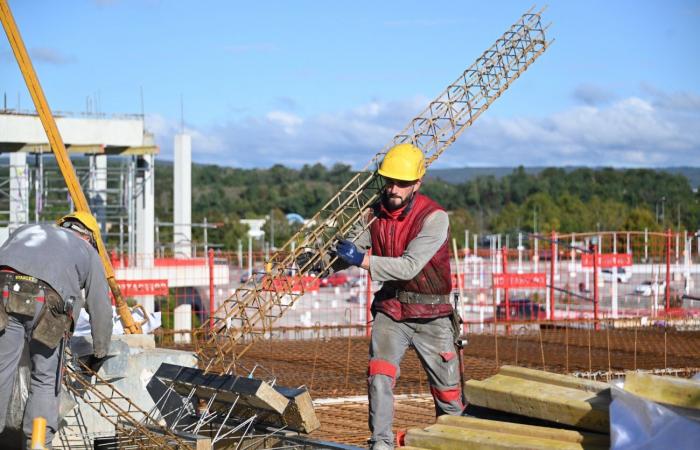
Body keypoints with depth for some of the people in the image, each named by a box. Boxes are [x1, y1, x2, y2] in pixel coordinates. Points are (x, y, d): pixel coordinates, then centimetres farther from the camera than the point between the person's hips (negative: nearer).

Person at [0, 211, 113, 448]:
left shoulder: (26, 230, 38)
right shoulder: (88, 252, 29)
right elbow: (101, 308, 30)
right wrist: (99, 352, 40)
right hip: (46, 302, -2)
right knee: (45, 380, 11)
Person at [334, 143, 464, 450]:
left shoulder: (434, 218, -20)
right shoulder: (377, 213, -4)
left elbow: (409, 267, -30)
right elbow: (354, 248, 8)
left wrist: (363, 260, -36)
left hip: (432, 315, -3)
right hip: (390, 309, 3)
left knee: (448, 391, 7)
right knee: (379, 375, -19)